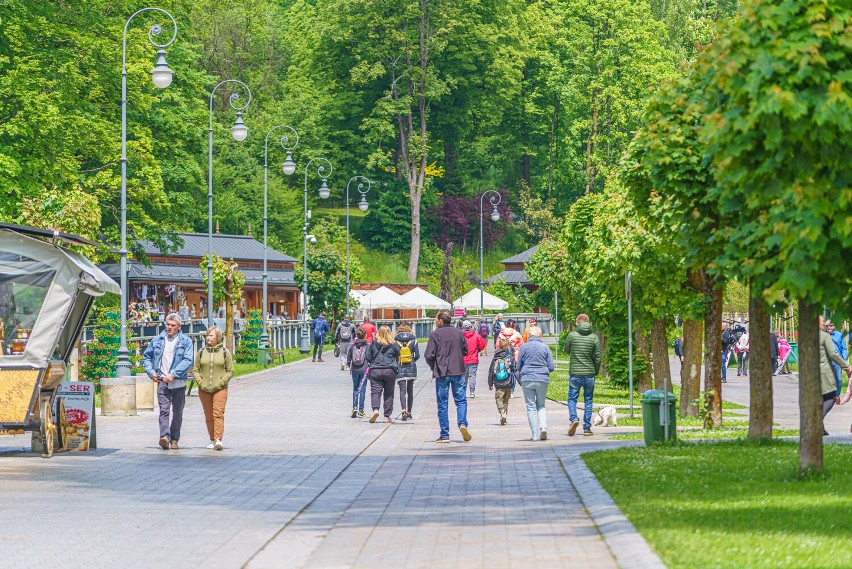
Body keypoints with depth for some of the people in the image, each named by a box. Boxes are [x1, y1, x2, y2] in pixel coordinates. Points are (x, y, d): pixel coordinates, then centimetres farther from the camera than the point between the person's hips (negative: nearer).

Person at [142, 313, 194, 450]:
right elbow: (146, 357, 18)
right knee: (164, 409, -16)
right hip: (162, 381, 0)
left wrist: (173, 374, -19)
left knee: (177, 413, 7)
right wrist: (151, 372, 2)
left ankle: (174, 439, 16)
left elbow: (188, 361, -10)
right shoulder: (157, 340, 10)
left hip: (178, 382, 0)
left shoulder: (185, 341, 1)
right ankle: (164, 436, -29)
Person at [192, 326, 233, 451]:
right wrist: (200, 382, -4)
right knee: (208, 416, 7)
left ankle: (218, 440, -23)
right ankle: (212, 440, 17)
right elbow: (195, 370, 11)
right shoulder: (201, 352, 8)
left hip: (220, 389, -3)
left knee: (218, 414, -15)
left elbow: (230, 371, 3)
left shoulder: (225, 352, 2)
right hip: (204, 389, 3)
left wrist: (221, 382, -9)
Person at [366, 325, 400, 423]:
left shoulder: (374, 344, 2)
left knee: (375, 392, -3)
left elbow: (368, 358, 5)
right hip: (390, 371, 0)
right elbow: (398, 356, 7)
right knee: (389, 394, 9)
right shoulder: (393, 345, 1)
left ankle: (375, 409, -29)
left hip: (375, 370, 0)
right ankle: (387, 416, 10)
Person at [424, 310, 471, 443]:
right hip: (458, 372, 3)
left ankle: (444, 435, 4)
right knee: (461, 400, 10)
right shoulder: (458, 332, 5)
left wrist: (433, 367, 8)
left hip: (442, 373, -3)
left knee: (442, 404, 4)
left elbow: (429, 356, -11)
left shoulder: (435, 334, -8)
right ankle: (462, 423, -15)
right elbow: (466, 351, 13)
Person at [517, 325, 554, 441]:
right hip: (542, 379, 1)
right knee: (541, 405, 16)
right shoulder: (545, 347, 2)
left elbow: (518, 366, 5)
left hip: (527, 379, -1)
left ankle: (535, 434, 0)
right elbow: (551, 367, 4)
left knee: (531, 407, 4)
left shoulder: (524, 347, 0)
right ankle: (543, 427, -6)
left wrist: (520, 375, 25)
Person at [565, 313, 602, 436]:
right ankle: (587, 427, 8)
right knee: (588, 400, 10)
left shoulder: (572, 335, -5)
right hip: (589, 374, 1)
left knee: (572, 399, 8)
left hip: (575, 373, -1)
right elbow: (598, 358, -1)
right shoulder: (594, 337, -1)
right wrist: (596, 372, 12)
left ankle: (574, 418, -17)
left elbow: (566, 351, 9)